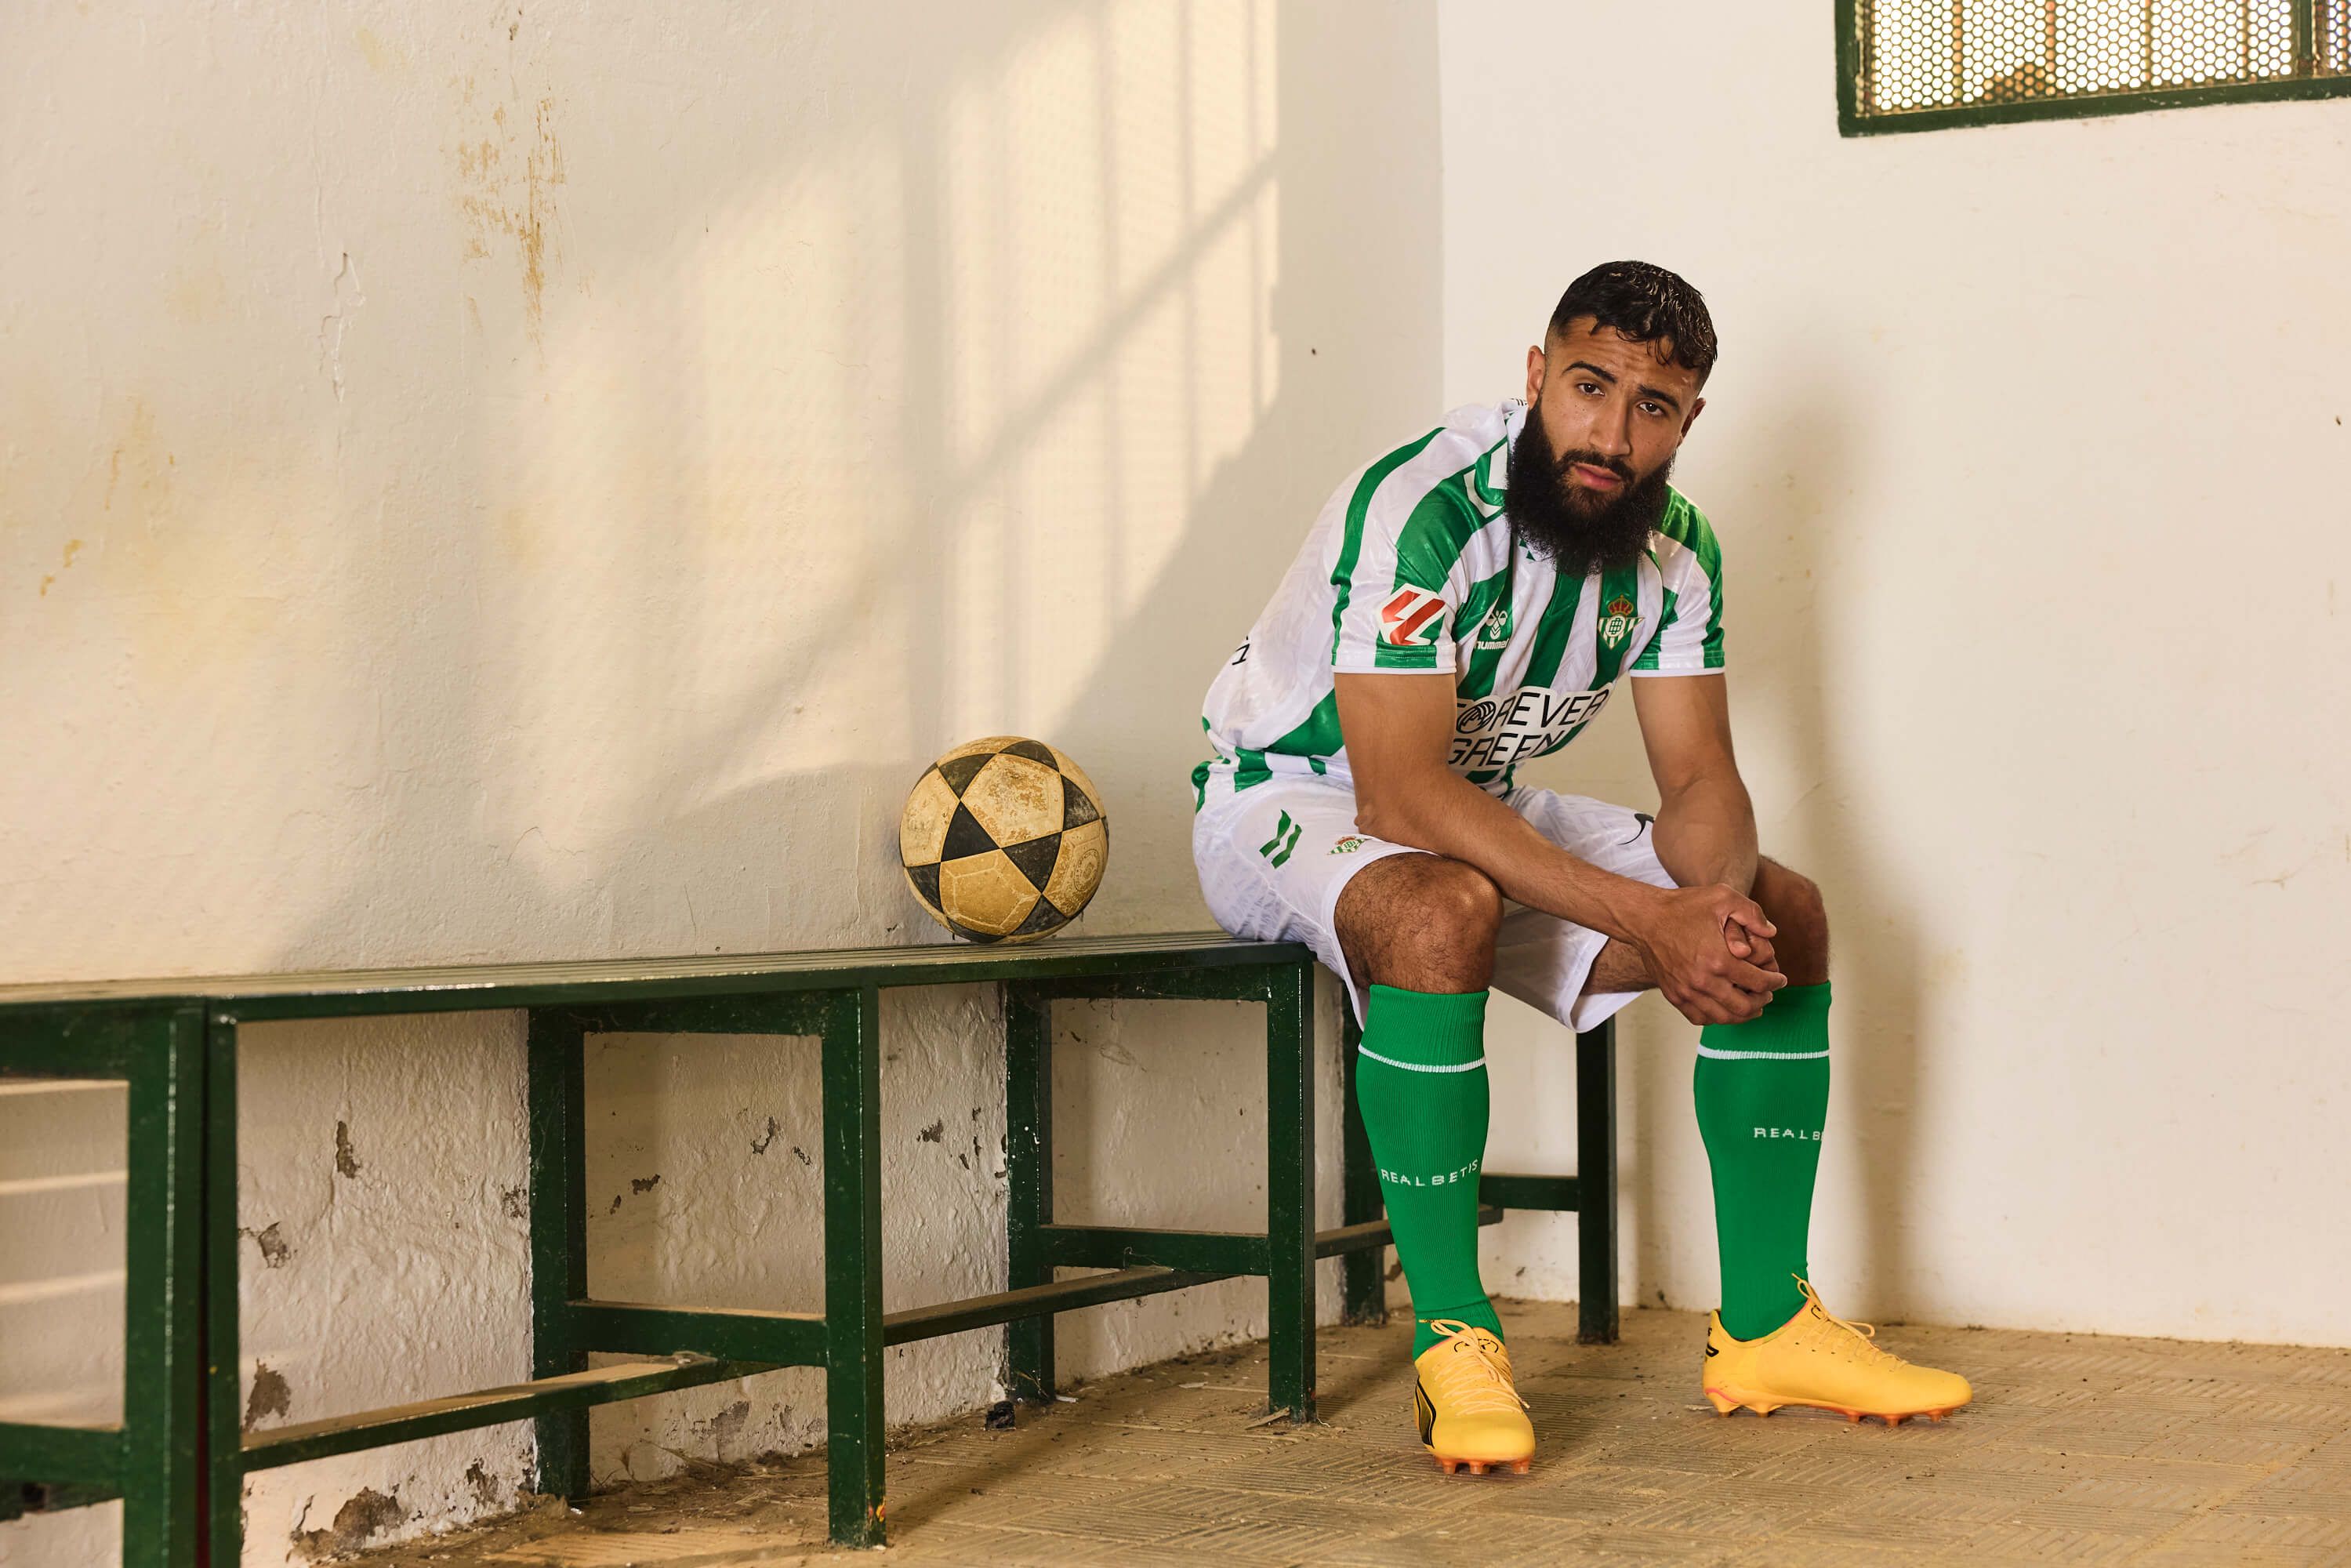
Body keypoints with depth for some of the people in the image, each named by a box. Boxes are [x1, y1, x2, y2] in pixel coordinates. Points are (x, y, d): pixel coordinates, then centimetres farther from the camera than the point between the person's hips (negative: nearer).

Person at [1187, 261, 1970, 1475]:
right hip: (1287, 797, -7)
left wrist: (1722, 902, -30)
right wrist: (1646, 918, -39)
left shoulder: (1672, 546, -6)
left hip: (1487, 807, 8)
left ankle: (1763, 1327, 1)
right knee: (1444, 912, -41)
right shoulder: (1423, 509, -29)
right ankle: (1451, 1340, -27)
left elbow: (1699, 780, -5)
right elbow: (1401, 795, -35)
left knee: (1785, 916, -5)